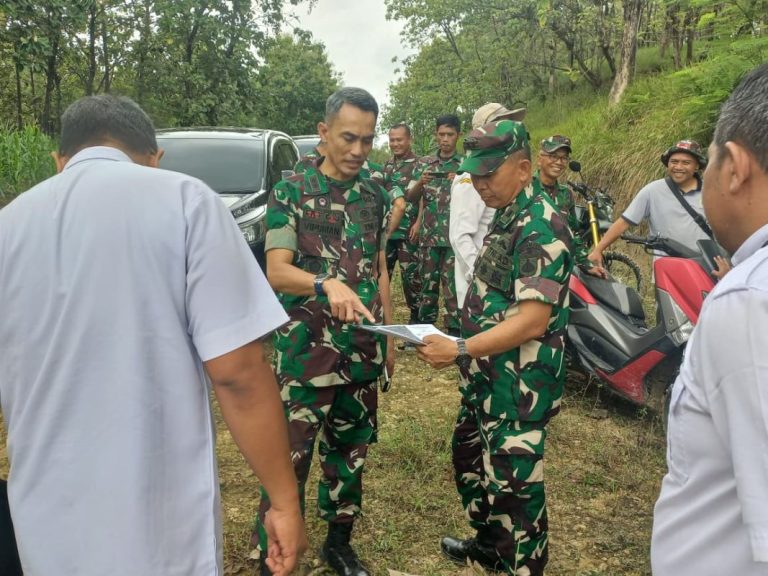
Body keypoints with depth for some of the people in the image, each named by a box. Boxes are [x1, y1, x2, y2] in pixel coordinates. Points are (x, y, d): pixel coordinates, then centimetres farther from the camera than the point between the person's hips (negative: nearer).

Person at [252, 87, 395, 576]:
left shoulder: (376, 196, 8)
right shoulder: (290, 192, -6)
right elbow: (276, 271, -16)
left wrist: (390, 334, 13)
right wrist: (327, 285, -35)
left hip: (363, 349, 5)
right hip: (306, 348, -5)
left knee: (351, 449, 15)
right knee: (290, 455, -1)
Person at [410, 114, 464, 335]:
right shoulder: (424, 163, 10)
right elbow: (411, 198, 8)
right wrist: (420, 183, -13)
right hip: (429, 235, 3)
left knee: (453, 286, 0)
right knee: (427, 284, 11)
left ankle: (454, 332, 8)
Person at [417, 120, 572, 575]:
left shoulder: (542, 228, -21)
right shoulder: (507, 217, 10)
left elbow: (533, 320, -27)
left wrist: (461, 350, -31)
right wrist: (467, 353, 15)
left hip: (519, 387, -10)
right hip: (487, 377, 10)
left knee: (513, 482, 5)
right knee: (471, 461, 24)